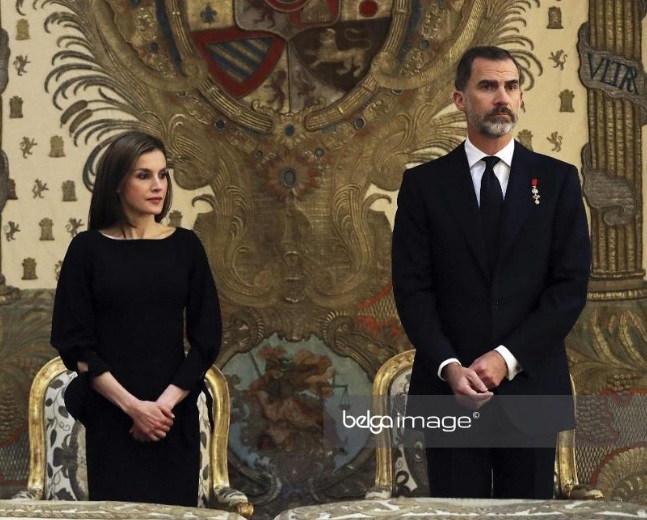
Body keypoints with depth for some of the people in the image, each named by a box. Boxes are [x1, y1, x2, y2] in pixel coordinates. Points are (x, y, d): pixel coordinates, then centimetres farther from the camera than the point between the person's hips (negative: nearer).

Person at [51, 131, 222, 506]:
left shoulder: (185, 246, 5)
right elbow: (74, 342, -3)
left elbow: (207, 339, 3)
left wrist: (166, 402, -9)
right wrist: (131, 405, -12)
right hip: (111, 417, -1)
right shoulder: (89, 248, 0)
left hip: (174, 416, 2)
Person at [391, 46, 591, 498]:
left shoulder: (557, 180, 6)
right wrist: (449, 367, -13)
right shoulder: (424, 184, 6)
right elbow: (412, 288, 1)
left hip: (529, 385, 0)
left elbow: (571, 284, -1)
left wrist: (507, 358, -10)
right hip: (449, 389, 0)